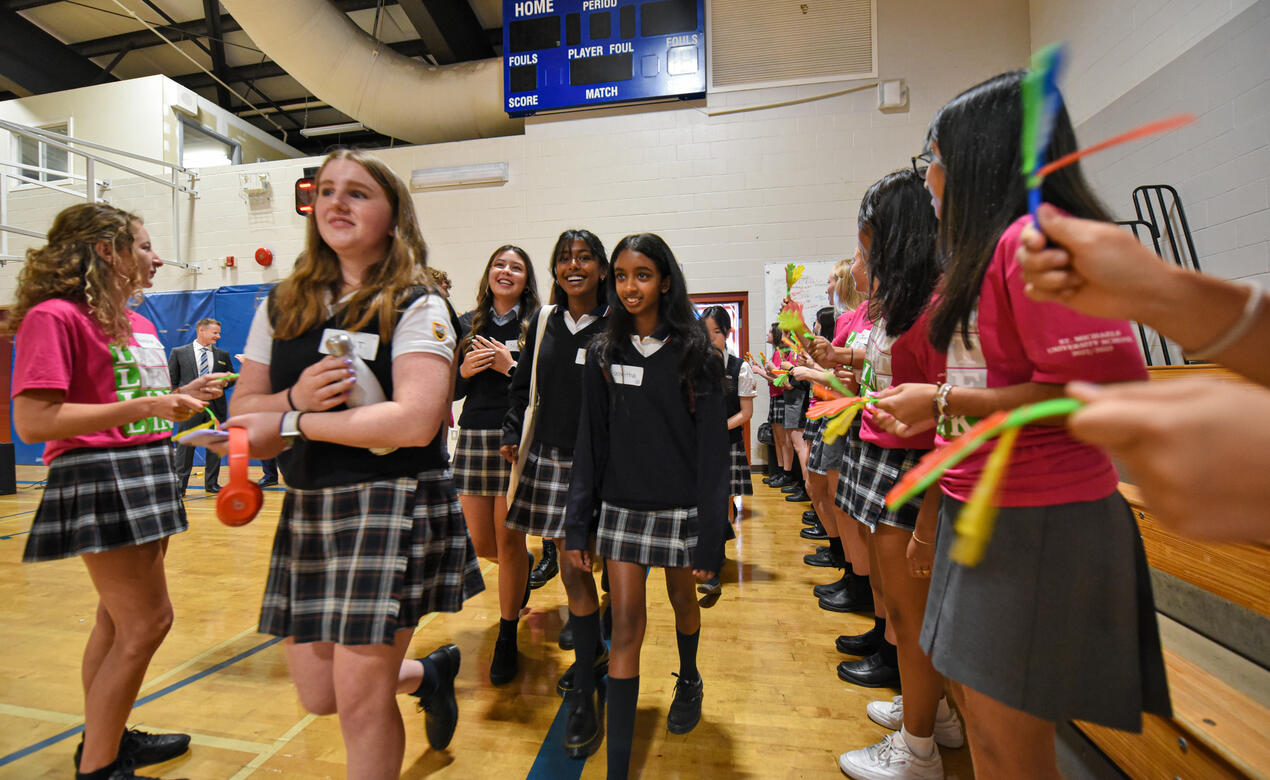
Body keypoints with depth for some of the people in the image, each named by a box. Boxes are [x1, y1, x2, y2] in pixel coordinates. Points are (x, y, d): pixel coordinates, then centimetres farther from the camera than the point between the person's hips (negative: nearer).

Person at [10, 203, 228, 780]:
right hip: (98, 478, -9)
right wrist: (147, 407, -23)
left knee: (120, 617, 17)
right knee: (148, 621, -5)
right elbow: (32, 422, -19)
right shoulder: (54, 316, -12)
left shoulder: (140, 325, 13)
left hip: (147, 473, 9)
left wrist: (186, 396, 8)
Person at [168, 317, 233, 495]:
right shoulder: (179, 352, 5)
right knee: (185, 446, 0)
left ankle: (211, 483, 17)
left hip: (215, 405, 3)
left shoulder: (222, 355, 11)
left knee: (214, 446, 7)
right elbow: (172, 381, 5)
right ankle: (180, 485, 9)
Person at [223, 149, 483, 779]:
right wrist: (296, 397, -13)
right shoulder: (281, 306, 10)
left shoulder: (416, 307, -7)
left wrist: (291, 422, -15)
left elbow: (416, 420, -21)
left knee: (360, 697, 1)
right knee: (318, 695, 15)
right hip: (306, 508, 6)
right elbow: (243, 412, 9)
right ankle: (429, 673, 41)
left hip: (393, 504, -6)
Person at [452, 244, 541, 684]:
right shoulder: (468, 326, 11)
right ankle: (523, 570, 46)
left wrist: (510, 367, -16)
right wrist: (464, 370, -8)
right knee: (481, 544, 11)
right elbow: (449, 393, 12)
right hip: (473, 439, 4)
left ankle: (507, 639, 19)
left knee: (508, 540, 0)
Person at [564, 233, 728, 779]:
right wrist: (577, 526, -1)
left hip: (680, 506, -1)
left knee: (682, 598, 21)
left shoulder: (694, 354, -7)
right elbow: (590, 445, 2)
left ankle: (689, 682, 52)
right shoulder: (603, 355, 1)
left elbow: (713, 449, -9)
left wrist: (710, 538, -12)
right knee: (626, 624, 2)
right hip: (621, 506, 1)